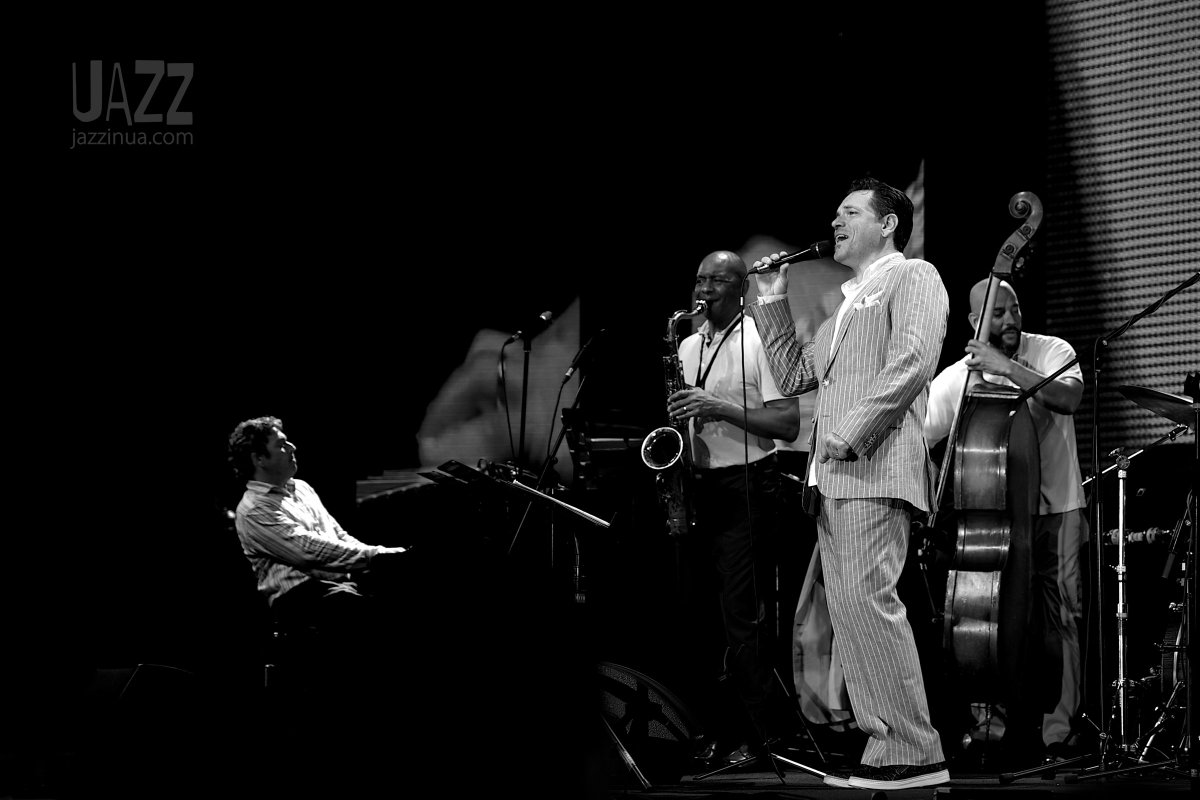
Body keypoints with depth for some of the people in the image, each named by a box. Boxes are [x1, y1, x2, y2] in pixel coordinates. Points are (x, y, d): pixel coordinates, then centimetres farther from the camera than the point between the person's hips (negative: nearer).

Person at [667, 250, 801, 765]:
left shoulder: (760, 341, -5)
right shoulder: (688, 346, 16)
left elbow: (788, 425, -12)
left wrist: (722, 408, -20)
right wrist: (678, 416, 2)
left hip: (745, 486, -7)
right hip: (696, 486, 7)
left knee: (741, 616, -10)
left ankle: (764, 731, -4)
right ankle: (717, 727, 12)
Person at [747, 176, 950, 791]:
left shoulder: (913, 278, 3)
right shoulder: (848, 304, 30)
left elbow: (913, 361, -13)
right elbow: (794, 376, 28)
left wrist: (851, 433, -18)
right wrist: (773, 304, 21)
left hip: (874, 466, -9)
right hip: (830, 477, 9)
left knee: (866, 598, -18)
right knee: (847, 611, 3)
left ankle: (914, 754, -18)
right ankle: (884, 745, 3)